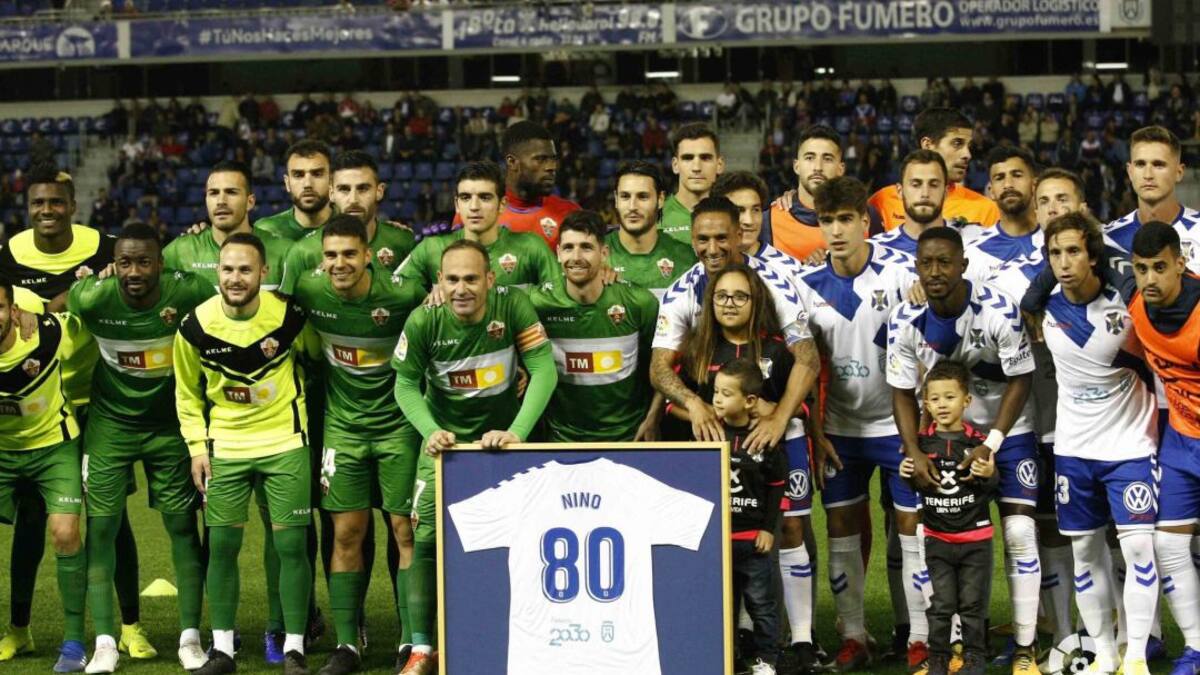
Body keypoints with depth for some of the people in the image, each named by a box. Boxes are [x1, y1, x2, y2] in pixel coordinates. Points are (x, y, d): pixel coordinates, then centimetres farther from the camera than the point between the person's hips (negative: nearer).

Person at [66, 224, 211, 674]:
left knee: (183, 526, 3)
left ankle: (190, 636, 13)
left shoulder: (187, 293, -23)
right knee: (101, 527, -4)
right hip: (110, 424, 0)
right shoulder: (91, 298, -21)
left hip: (170, 425, 0)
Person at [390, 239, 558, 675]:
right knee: (427, 539, -7)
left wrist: (516, 433, -29)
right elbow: (406, 385, -8)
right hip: (446, 438, 0)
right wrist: (431, 432, -25)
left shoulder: (513, 307, -20)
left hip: (501, 438, 0)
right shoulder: (423, 322, -17)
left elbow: (544, 370, -20)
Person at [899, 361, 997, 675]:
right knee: (941, 604, 6)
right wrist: (905, 474, -14)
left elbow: (991, 492, -5)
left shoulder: (978, 442, -7)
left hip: (975, 537, -1)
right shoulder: (921, 443, -3)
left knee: (973, 603, 7)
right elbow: (913, 488, 7)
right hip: (937, 539, 1)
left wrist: (989, 476, -26)